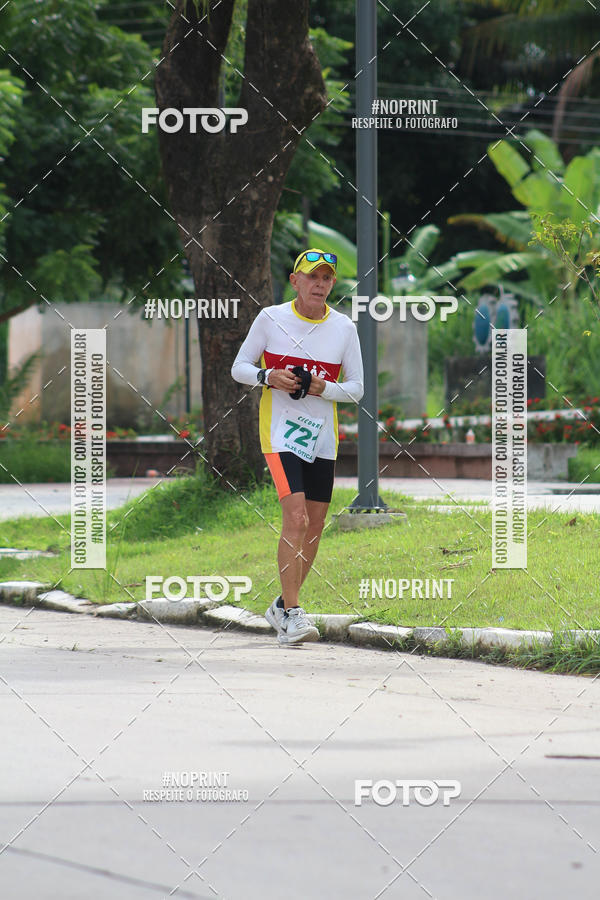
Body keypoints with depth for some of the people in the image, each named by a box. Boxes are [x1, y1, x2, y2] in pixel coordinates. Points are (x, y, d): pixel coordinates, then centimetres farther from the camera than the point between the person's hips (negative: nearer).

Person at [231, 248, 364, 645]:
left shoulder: (344, 327, 3)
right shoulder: (271, 319, -3)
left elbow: (356, 388, 6)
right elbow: (239, 367, 5)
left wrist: (324, 388, -13)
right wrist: (269, 377, -15)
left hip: (322, 435, 4)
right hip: (279, 431, -4)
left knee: (314, 527, 7)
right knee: (296, 517, -19)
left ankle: (283, 607, 25)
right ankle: (291, 614, -18)